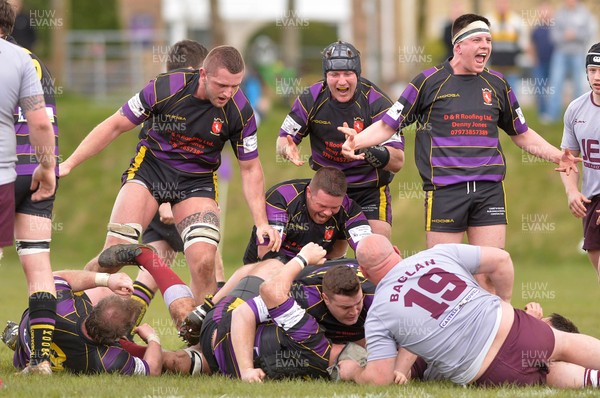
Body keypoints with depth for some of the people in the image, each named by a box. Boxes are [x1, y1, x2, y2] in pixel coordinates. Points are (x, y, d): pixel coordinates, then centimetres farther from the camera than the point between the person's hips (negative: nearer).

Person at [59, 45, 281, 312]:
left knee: (203, 261, -20)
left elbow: (250, 169, -1)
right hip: (150, 168, -1)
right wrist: (68, 164, -9)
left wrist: (261, 223, -9)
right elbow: (115, 126, -8)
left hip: (197, 182, 1)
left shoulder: (240, 111, -15)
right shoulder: (166, 88, -20)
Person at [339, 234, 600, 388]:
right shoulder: (439, 254, 6)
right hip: (513, 329, 2)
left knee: (552, 373, 20)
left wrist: (352, 371, 16)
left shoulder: (377, 317, -1)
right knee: (566, 344, 26)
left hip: (488, 373, -2)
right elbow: (500, 259, 6)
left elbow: (378, 379, -6)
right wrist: (505, 300, 23)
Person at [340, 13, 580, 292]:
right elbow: (388, 125, 5)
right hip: (444, 192, -3)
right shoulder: (430, 81, 2)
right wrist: (356, 141, -13)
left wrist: (556, 155, 12)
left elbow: (521, 133, 25)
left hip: (489, 189, 3)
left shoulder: (497, 85, 12)